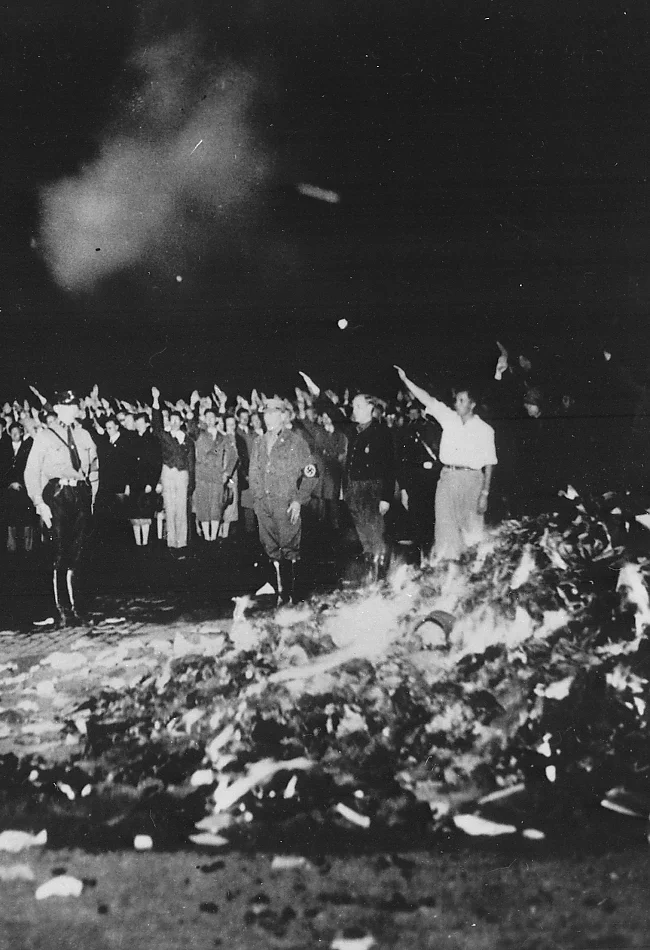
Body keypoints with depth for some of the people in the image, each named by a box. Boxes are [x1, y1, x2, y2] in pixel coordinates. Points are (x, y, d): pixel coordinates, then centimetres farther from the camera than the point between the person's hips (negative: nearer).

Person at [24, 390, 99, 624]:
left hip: (82, 494, 4)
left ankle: (72, 605, 17)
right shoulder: (45, 436, 3)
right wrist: (39, 503, -8)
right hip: (57, 494, -4)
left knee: (76, 553, 6)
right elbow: (31, 473, 0)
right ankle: (64, 610, -3)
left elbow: (94, 469, 20)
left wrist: (91, 497, 11)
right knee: (60, 554, -7)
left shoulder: (84, 436, 15)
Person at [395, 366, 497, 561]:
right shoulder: (449, 418, 9)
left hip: (471, 479, -3)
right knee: (445, 526, -1)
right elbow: (427, 399, 4)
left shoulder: (484, 430, 1)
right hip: (447, 477, 3)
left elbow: (489, 464, 0)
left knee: (473, 530, 0)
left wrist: (485, 493, -6)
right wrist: (405, 380, -6)